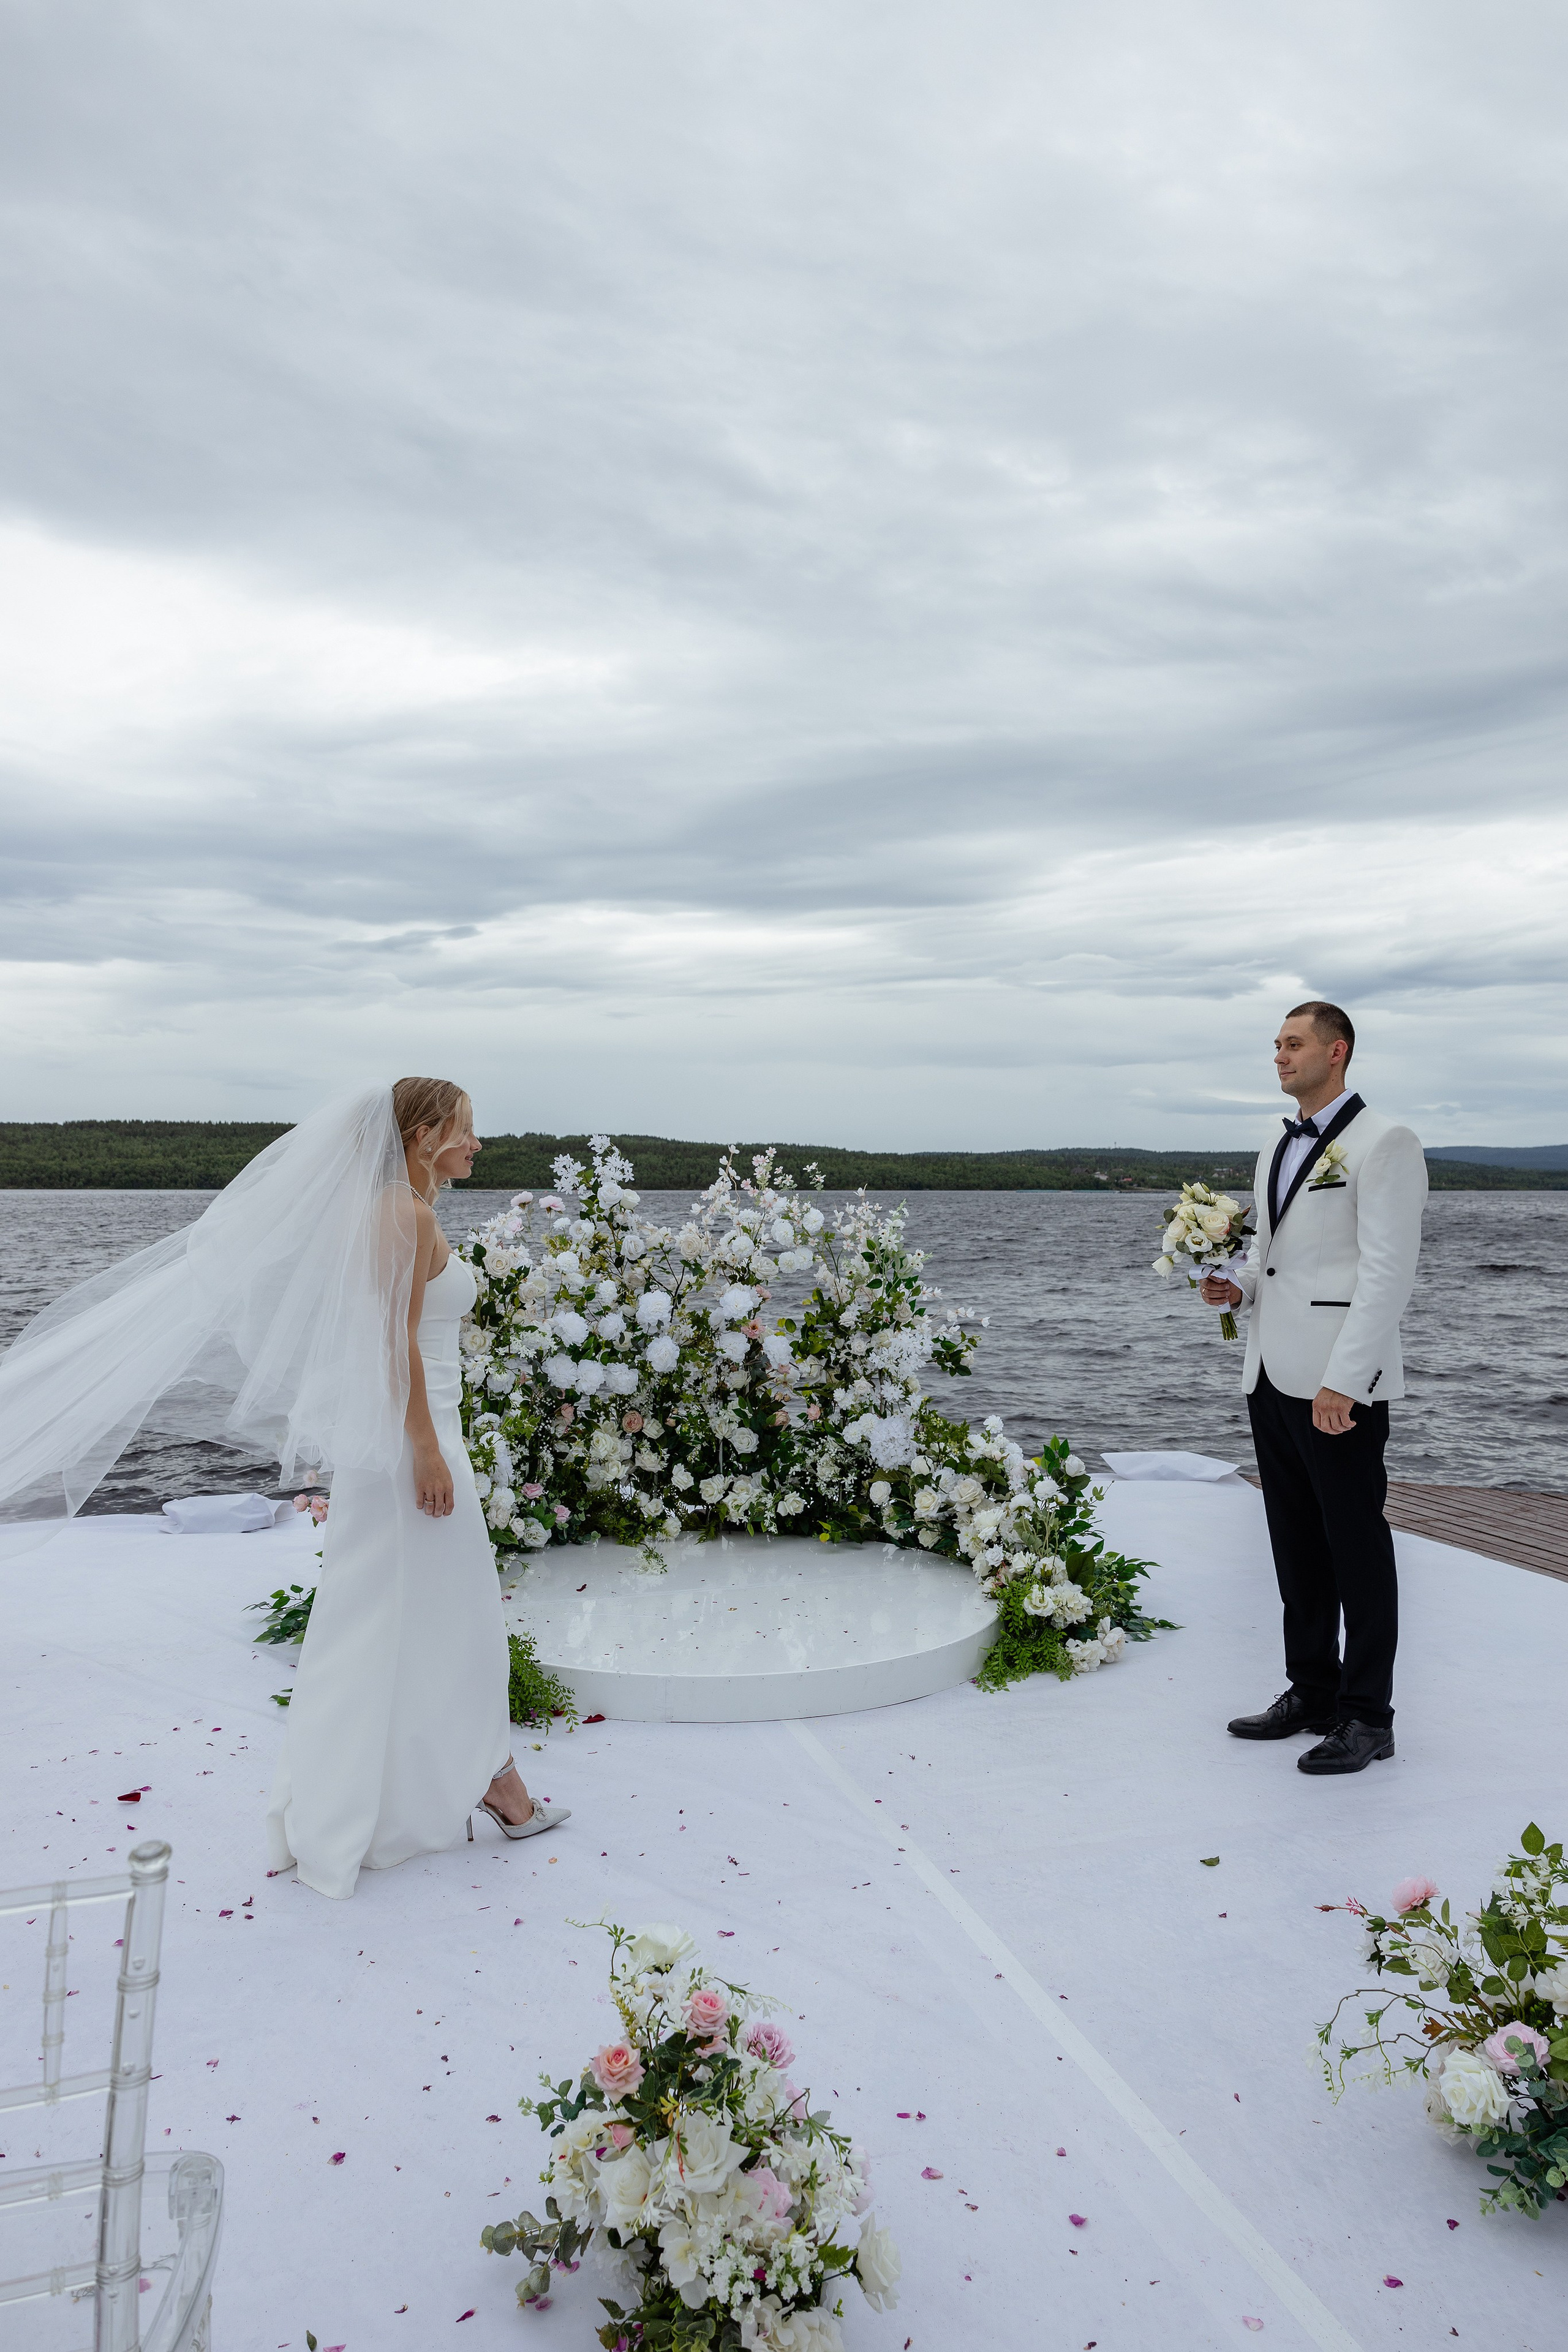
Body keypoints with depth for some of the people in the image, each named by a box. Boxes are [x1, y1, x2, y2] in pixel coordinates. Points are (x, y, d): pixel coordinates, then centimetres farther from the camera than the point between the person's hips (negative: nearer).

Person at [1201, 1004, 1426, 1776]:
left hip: (1339, 1384, -8)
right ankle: (1311, 1693, 27)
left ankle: (1367, 1718, 12)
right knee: (1296, 1546, 15)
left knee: (1356, 1548, 1)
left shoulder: (1382, 1143, -8)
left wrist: (1343, 1381, -21)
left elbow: (1387, 1270, -16)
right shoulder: (1277, 1151, 18)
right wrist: (1236, 1286, 4)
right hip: (1272, 1375, 8)